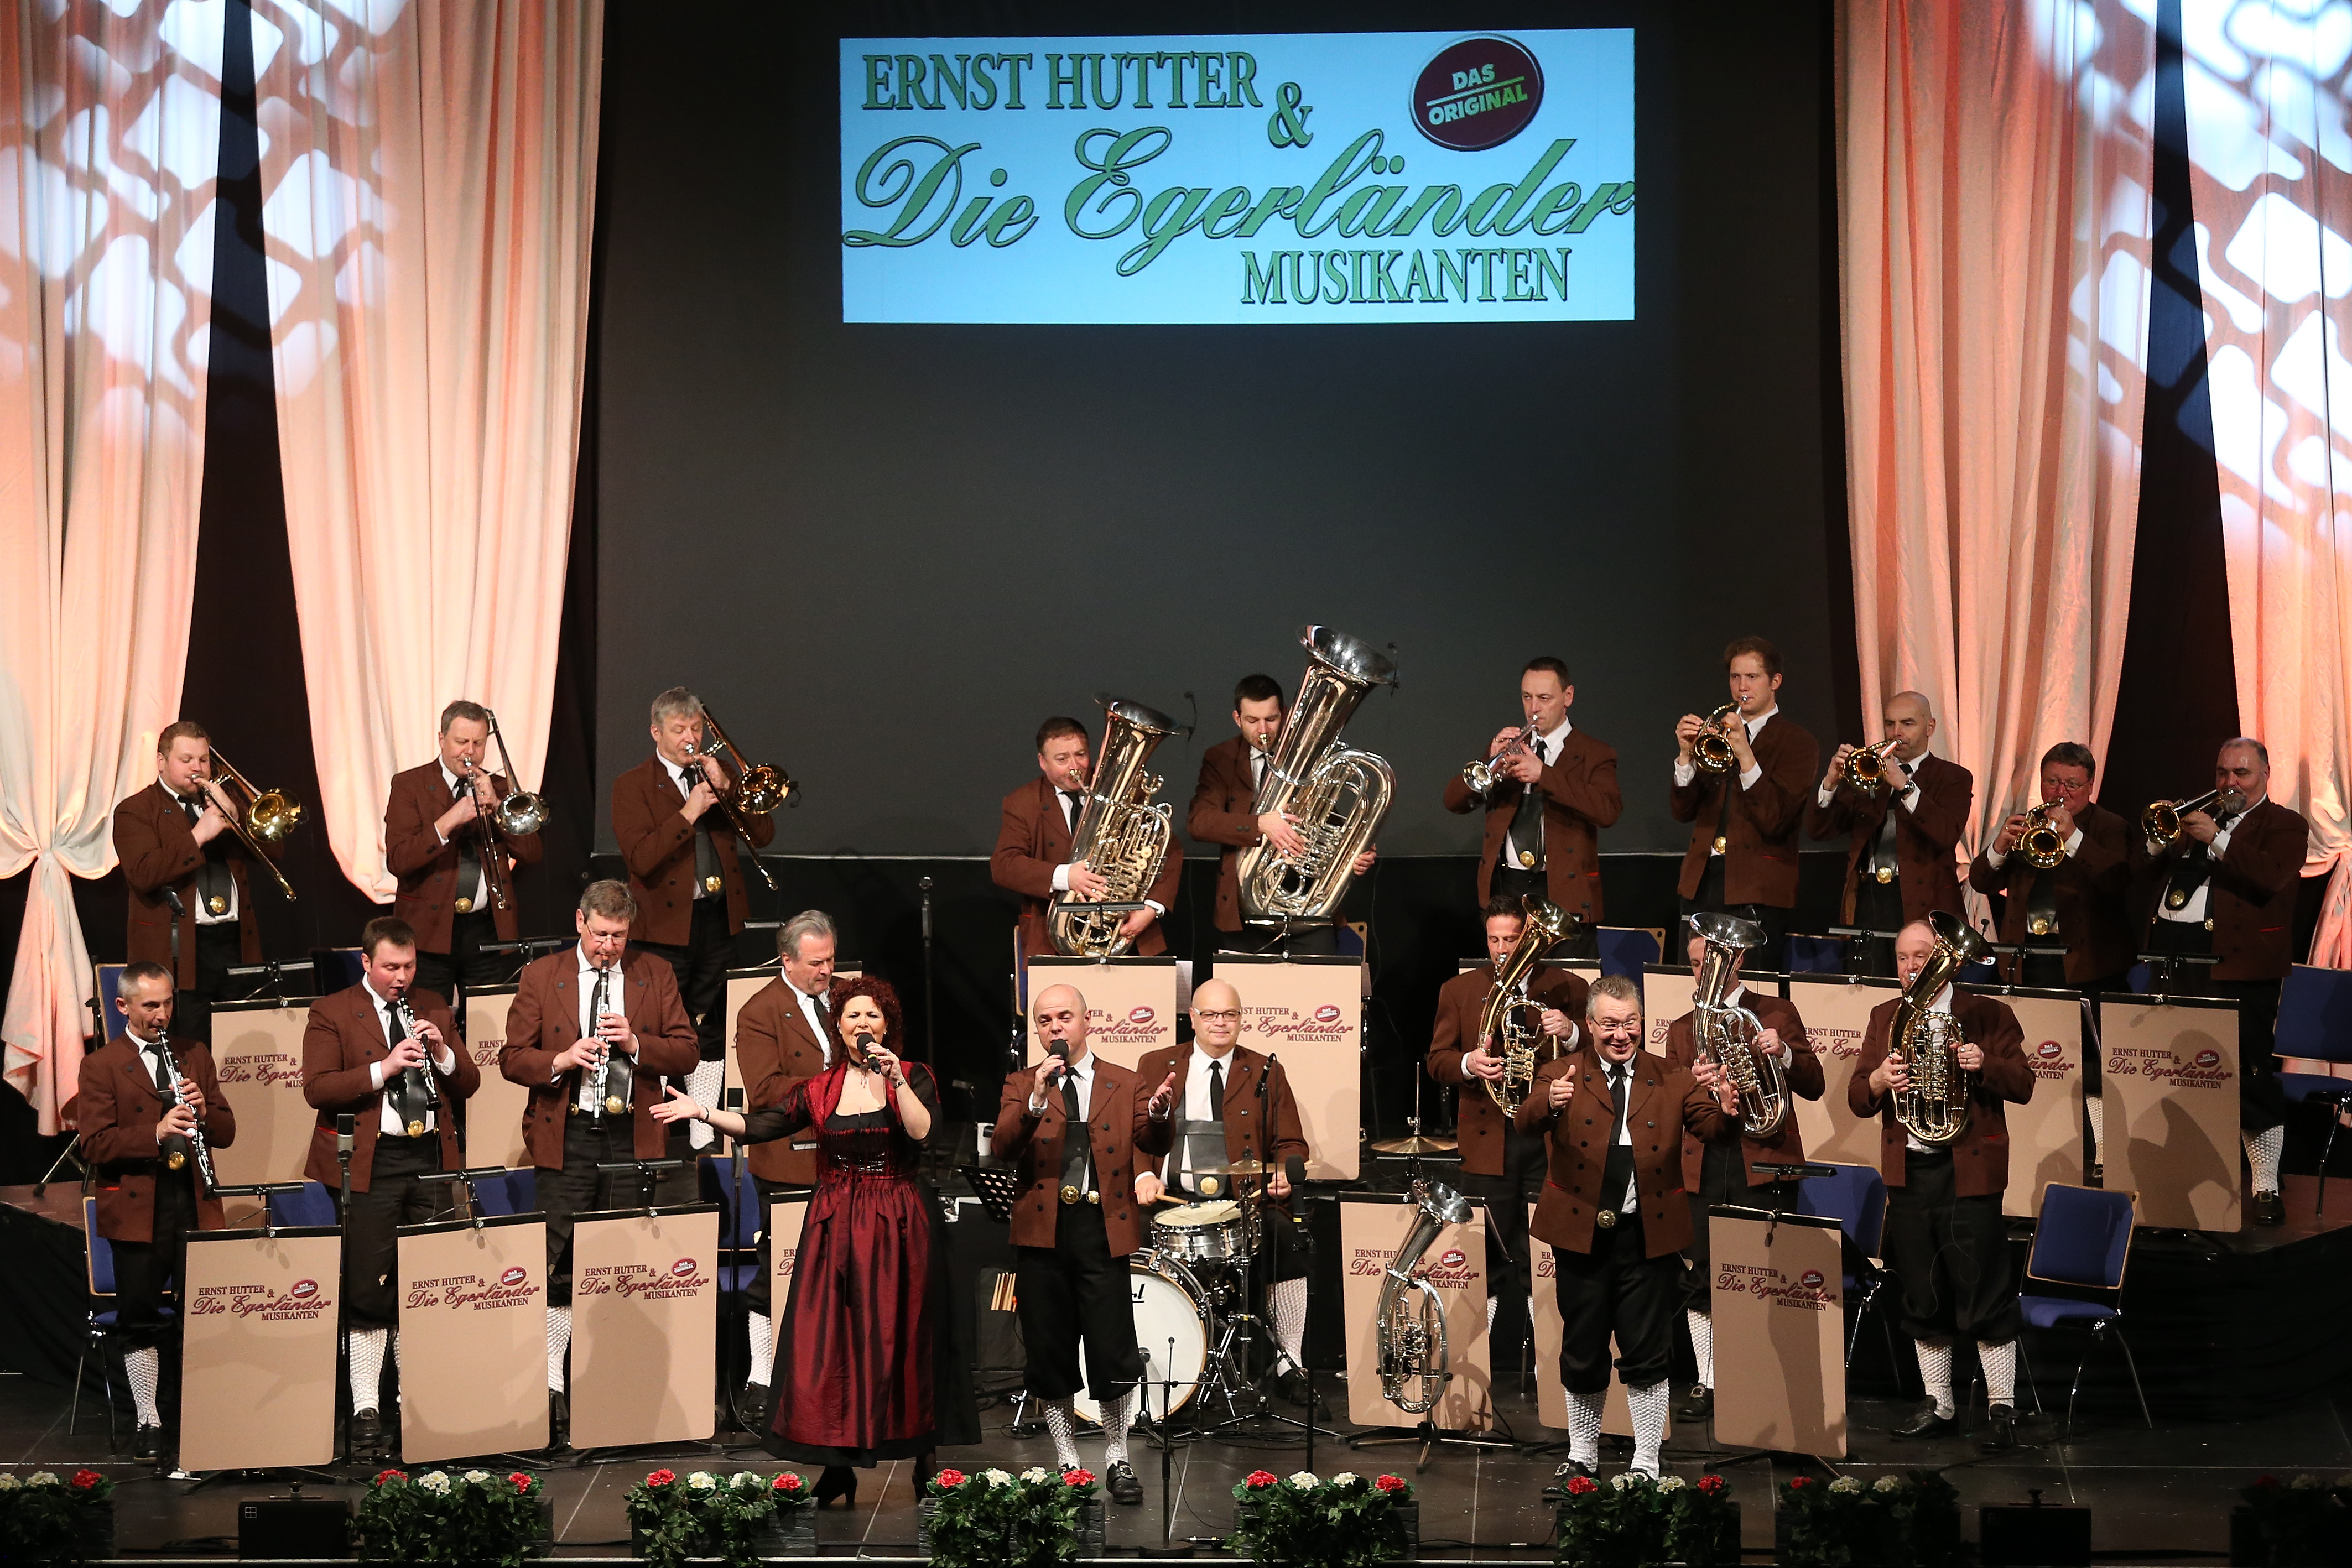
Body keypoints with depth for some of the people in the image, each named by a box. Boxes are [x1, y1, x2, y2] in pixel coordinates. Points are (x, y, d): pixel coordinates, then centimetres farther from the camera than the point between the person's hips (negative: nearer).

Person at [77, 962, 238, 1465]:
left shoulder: (195, 1055, 12)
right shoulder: (101, 1065, 0)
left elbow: (226, 1133, 11)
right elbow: (94, 1144, -10)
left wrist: (203, 1113, -12)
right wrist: (156, 1133, -23)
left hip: (196, 1205, 2)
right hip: (136, 1210, -2)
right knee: (139, 1318, 3)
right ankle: (149, 1421, 13)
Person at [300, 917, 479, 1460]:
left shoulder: (434, 1008, 15)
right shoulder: (331, 1013, 2)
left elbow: (468, 1085, 14)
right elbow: (316, 1089, -10)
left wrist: (444, 1053, -6)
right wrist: (383, 1068, -20)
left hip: (432, 1160, 4)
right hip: (371, 1165, -4)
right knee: (368, 1291, -5)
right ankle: (366, 1412, 0)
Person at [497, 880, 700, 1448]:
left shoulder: (656, 974, 9)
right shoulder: (541, 976, 5)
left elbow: (686, 1054, 6)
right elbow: (512, 1057, 4)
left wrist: (636, 1044, -11)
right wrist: (561, 1061, -14)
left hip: (632, 1139, 2)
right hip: (566, 1139, -1)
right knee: (560, 1267, -5)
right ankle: (553, 1390, -1)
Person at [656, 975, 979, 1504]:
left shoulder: (914, 1077, 1)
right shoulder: (819, 1089, 6)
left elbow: (924, 1132, -14)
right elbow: (759, 1127, 1)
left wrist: (895, 1079, -19)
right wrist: (701, 1111, -7)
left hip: (900, 1227, -2)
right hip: (836, 1227, 2)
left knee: (902, 1338, 1)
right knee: (831, 1341, -2)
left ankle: (920, 1457, 11)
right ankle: (839, 1466, 5)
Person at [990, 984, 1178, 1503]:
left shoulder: (1124, 1085, 9)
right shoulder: (1021, 1084, 9)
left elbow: (1153, 1144, -4)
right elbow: (1001, 1147, -6)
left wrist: (1158, 1115, -26)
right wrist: (1037, 1100, -21)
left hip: (1102, 1226, -1)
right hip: (1042, 1229, 1)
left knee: (1114, 1351, -5)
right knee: (1049, 1353, 7)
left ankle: (1117, 1460, 11)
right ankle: (1066, 1464, 19)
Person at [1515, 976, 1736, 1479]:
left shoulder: (1671, 1080, 5)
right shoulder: (1561, 1074, 0)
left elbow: (1709, 1128, -7)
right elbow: (1525, 1123, -17)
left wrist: (1724, 1111, -31)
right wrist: (1549, 1103, -40)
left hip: (1649, 1237, 0)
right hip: (1581, 1234, 0)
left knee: (1648, 1355, 2)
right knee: (1582, 1354, 11)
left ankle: (1646, 1464, 14)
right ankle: (1581, 1456, 27)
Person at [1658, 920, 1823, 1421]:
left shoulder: (1776, 1014, 8)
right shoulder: (1682, 1031, 17)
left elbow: (1813, 1086, 3)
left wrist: (1783, 1053, -17)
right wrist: (1693, 1084, -14)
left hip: (1764, 1166, -3)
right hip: (1704, 1168, 3)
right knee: (1702, 1281, 2)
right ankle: (1708, 1384, 10)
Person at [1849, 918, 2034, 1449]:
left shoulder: (1987, 1015, 1)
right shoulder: (1884, 1018, 13)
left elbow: (2023, 1087, -4)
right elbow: (1857, 1100, 9)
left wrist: (1985, 1064, -22)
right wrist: (1877, 1080, -13)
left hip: (1968, 1172, -5)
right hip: (1907, 1173, 5)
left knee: (1985, 1299, -4)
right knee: (1922, 1300, 10)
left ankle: (2002, 1409, 4)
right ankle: (1939, 1407, 20)